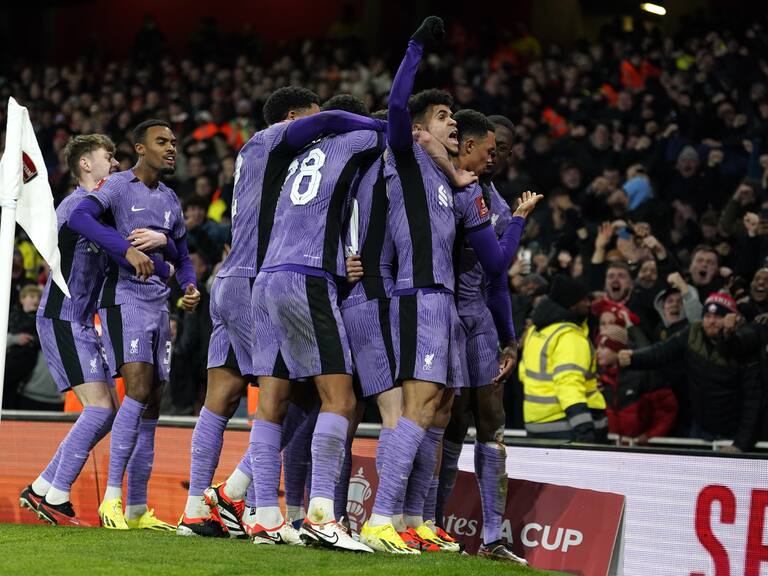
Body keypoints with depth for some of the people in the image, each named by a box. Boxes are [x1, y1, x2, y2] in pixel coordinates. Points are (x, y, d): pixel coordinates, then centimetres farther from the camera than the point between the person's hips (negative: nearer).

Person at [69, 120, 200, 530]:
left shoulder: (171, 200, 19)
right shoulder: (118, 186, -5)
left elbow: (182, 256, 27)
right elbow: (79, 217, -23)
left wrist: (190, 287, 6)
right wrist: (127, 248, -32)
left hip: (159, 303, 8)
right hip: (123, 297, -8)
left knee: (151, 407, 7)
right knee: (138, 391, -23)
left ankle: (137, 508, 13)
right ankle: (112, 496, -24)